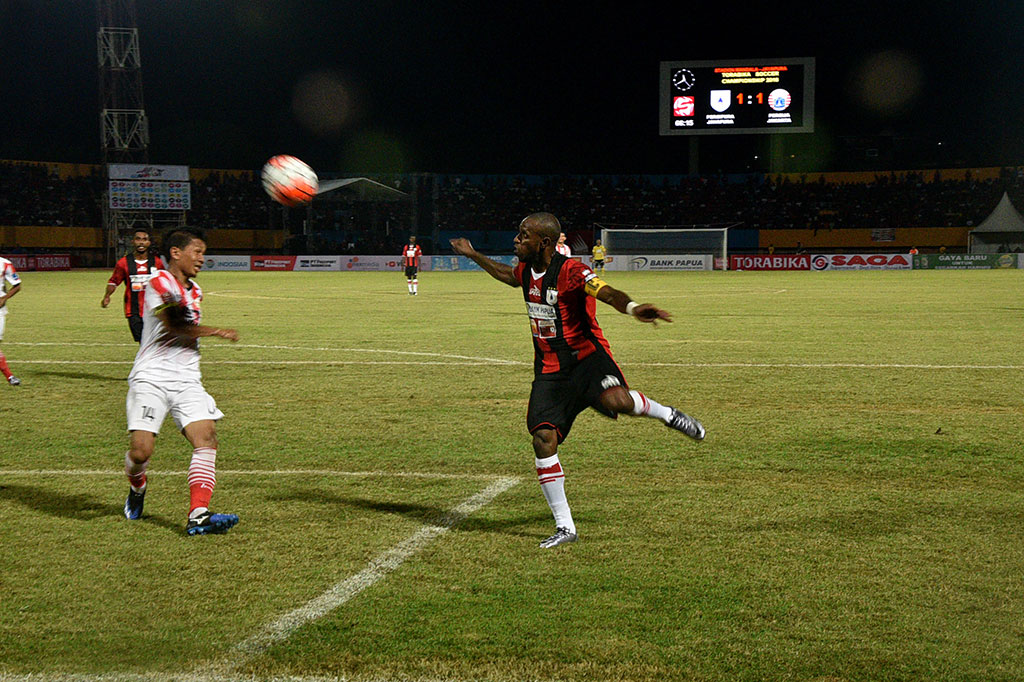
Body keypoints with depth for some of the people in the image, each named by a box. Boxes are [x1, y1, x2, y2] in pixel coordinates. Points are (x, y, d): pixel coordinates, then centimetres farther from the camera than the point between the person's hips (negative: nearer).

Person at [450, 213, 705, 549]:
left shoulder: (571, 271, -16)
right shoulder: (526, 270, 8)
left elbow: (607, 293, -32)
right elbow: (507, 274, 34)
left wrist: (632, 307, -53)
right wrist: (473, 255, 42)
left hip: (587, 357, -6)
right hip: (549, 368, 6)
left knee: (615, 401, -37)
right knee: (543, 437, -9)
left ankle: (665, 414, -1)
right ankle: (564, 526, 1)